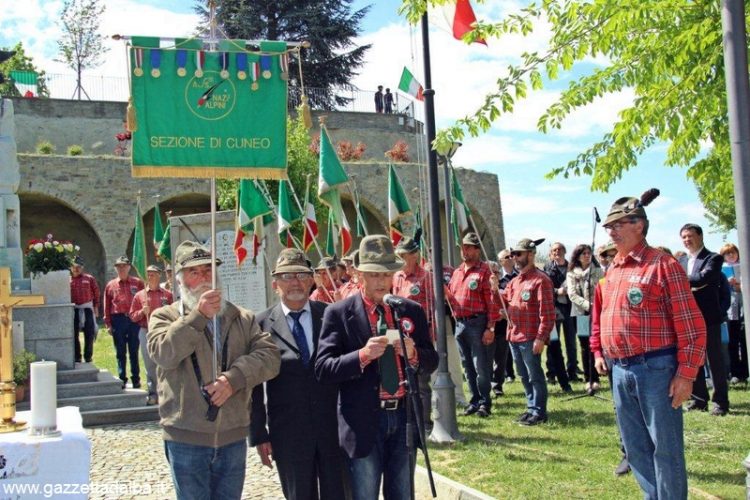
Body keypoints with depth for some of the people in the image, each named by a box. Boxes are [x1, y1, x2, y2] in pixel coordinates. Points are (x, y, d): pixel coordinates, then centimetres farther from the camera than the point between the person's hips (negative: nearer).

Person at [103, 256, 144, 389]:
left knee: (134, 351, 5)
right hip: (118, 320, 1)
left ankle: (136, 379, 11)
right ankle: (122, 379, 13)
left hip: (134, 320, -1)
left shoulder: (138, 283, 7)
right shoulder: (110, 285, 10)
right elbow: (107, 306, 7)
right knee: (120, 352, 6)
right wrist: (108, 324, 0)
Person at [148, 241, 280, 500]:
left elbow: (269, 355, -3)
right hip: (186, 438, -2)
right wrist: (198, 315, -20)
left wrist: (233, 378, -18)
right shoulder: (164, 316, 3)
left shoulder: (242, 318, 8)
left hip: (233, 436, 3)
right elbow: (163, 354, -16)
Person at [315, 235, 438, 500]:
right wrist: (362, 355, -26)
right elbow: (323, 369, -11)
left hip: (405, 417, 3)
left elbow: (432, 362, 8)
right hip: (363, 422, -3)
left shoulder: (412, 311, 6)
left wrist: (413, 353, -14)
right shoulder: (338, 313, -5)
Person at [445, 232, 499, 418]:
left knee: (481, 367, -3)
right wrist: (444, 290, 0)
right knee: (468, 366, 13)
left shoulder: (485, 271, -8)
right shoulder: (457, 272, 15)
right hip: (460, 324, 7)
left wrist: (490, 328, -17)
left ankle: (485, 402, 8)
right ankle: (475, 400, 23)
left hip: (477, 323, -7)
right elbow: (451, 298, 21)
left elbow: (492, 300, -13)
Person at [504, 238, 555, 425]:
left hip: (530, 339, -8)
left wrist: (541, 338, -19)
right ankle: (531, 408, 27)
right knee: (524, 376, 16)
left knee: (535, 376, 0)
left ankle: (539, 412, 9)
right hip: (514, 337, 8)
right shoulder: (514, 281, 15)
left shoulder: (540, 280, -12)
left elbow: (547, 313, -16)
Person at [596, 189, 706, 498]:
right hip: (620, 371, 8)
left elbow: (691, 324, -12)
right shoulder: (611, 272, 13)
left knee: (665, 446, 1)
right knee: (635, 446, 15)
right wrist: (598, 351, 16)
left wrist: (687, 373, -15)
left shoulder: (662, 265, -10)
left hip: (655, 368, -7)